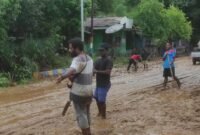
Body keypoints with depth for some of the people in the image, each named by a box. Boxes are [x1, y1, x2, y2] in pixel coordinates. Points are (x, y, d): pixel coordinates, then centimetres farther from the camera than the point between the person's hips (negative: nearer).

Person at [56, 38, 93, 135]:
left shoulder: (78, 59, -20)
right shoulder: (89, 58, 11)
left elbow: (72, 70, -39)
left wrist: (63, 77, -51)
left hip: (79, 92, -9)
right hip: (88, 91, 10)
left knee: (81, 115, 2)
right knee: (86, 113, 22)